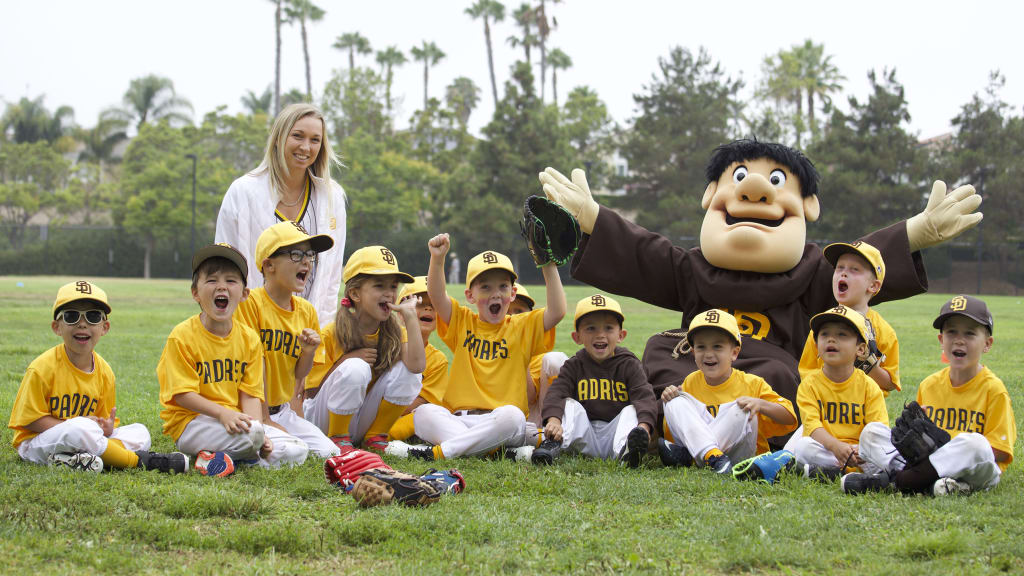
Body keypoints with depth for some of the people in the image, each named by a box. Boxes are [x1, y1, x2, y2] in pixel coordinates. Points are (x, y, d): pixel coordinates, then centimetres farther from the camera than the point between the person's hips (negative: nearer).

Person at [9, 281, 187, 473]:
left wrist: (107, 428, -16)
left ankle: (73, 459, -29)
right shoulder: (43, 367, -14)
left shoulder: (104, 371, 3)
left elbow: (105, 421, 10)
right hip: (35, 443, -7)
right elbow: (28, 418, -14)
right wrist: (73, 425, -22)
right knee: (80, 427, -37)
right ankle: (139, 460, -21)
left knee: (140, 433, -8)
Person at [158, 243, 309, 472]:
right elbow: (182, 394, -12)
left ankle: (221, 457, -6)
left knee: (297, 452, -8)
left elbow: (250, 394, 3)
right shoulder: (182, 336, -8)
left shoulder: (249, 339, 6)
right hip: (191, 424, -7)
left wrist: (257, 430, -16)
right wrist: (222, 413, -26)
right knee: (248, 434, -36)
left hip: (235, 421, 7)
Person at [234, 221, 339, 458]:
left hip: (284, 410, 7)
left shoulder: (306, 310, 6)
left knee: (329, 453, -8)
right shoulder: (251, 303, -13)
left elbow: (300, 374, 11)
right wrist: (264, 420, -15)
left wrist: (309, 351, -12)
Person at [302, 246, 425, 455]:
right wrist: (345, 360, -24)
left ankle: (375, 437, -2)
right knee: (356, 368, -31)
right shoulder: (331, 334, -13)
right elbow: (312, 390, -13)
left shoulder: (394, 331, -2)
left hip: (363, 420, 4)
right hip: (324, 419, -4)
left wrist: (410, 318, -23)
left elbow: (417, 365, -24)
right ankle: (337, 438, -13)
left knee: (406, 371, -16)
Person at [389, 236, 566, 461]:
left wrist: (549, 268, -10)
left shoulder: (524, 327, 13)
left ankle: (440, 451, -33)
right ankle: (499, 449, -37)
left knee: (512, 416, -36)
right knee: (424, 412, -26)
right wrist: (437, 259, -17)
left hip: (501, 422, -2)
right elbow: (436, 296, -1)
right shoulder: (462, 322, 16)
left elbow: (557, 312, -3)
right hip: (458, 420, 2)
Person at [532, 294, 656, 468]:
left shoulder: (629, 365, 5)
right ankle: (552, 445, -37)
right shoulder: (574, 366, 8)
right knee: (571, 405, -15)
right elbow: (556, 393, -8)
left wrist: (644, 425, -33)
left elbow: (645, 397, -10)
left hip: (614, 434, -1)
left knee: (631, 410, -24)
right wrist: (553, 419, -32)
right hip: (586, 439, 1)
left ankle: (626, 450, -52)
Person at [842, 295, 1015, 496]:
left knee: (974, 443, -38)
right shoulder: (929, 385, 14)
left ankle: (893, 479, -30)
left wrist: (962, 450, -19)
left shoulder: (993, 389, -2)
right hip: (929, 459, 5)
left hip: (974, 472, -5)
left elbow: (1000, 452, -7)